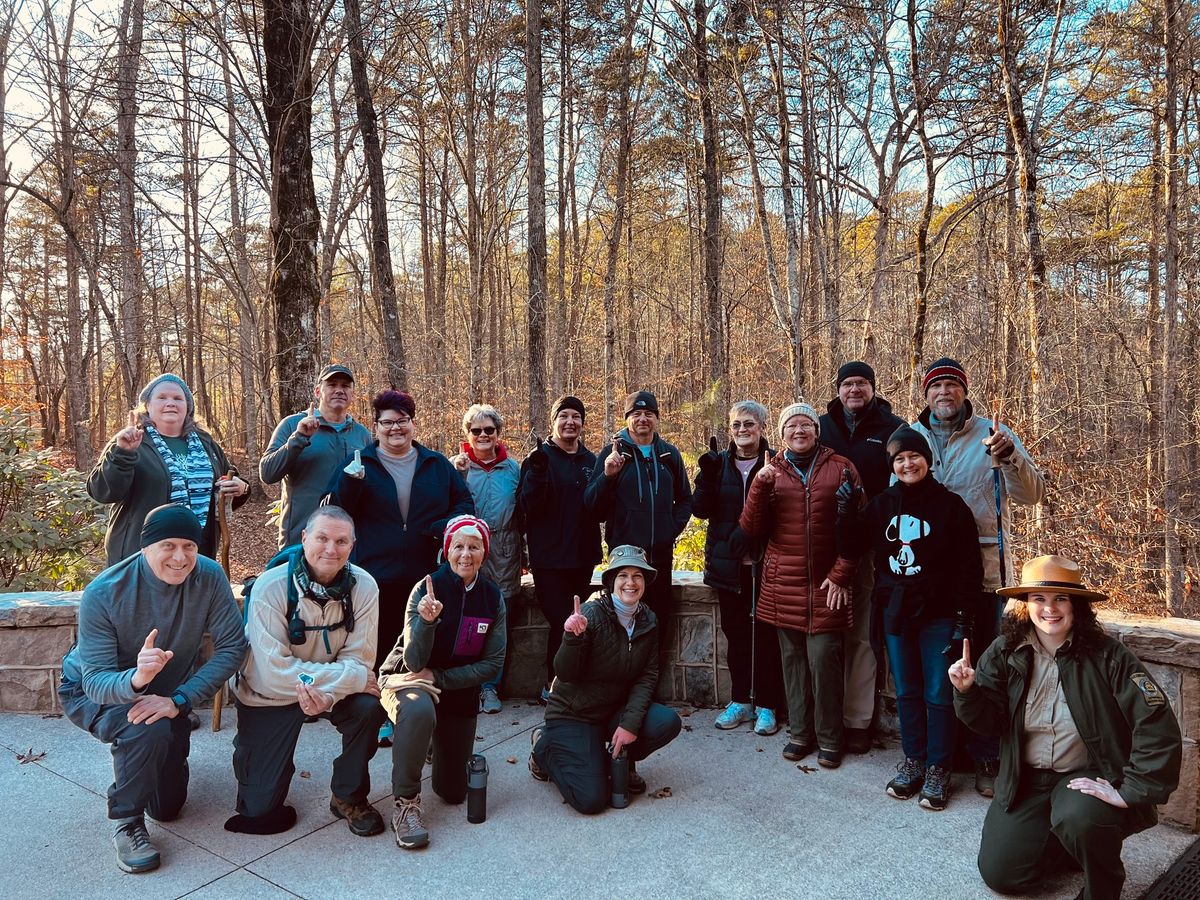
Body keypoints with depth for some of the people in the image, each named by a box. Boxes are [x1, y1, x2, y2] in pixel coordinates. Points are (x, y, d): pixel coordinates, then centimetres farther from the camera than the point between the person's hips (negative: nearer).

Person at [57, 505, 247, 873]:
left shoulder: (209, 577, -26)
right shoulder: (103, 593, -32)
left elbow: (232, 646, -25)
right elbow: (96, 680, -33)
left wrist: (179, 700, -35)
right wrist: (136, 678, -55)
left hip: (165, 693, 4)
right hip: (93, 691, -3)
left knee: (168, 806, 12)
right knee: (149, 731, -37)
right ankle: (126, 822, -11)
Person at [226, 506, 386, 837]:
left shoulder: (364, 586, -17)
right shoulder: (270, 587, -25)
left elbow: (358, 659, -16)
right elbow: (274, 671, -29)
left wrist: (328, 694, -37)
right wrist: (353, 677, -31)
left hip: (333, 690, 2)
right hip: (267, 695, -2)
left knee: (369, 707, -29)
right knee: (260, 809, -3)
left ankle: (349, 797, -3)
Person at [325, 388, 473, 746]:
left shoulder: (438, 465, 10)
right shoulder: (360, 464, 5)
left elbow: (464, 503, 11)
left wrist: (445, 526, -9)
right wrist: (350, 482, -20)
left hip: (427, 577, 2)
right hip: (377, 578, -1)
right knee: (378, 649, 5)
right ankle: (379, 718, 19)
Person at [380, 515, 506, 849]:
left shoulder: (493, 597, -8)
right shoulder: (426, 589, -19)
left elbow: (492, 664, -8)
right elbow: (414, 663, -23)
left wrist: (439, 677, -18)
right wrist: (426, 621, -41)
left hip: (460, 689, 4)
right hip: (408, 680, -4)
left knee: (454, 792, 10)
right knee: (419, 712, -41)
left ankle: (434, 741, 40)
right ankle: (406, 802, -23)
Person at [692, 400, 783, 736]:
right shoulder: (719, 463, 6)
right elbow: (701, 510, 0)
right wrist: (707, 477, -15)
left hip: (764, 565, -3)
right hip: (728, 564, 3)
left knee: (765, 634, 3)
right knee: (735, 633, 12)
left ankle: (766, 705, 16)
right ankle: (740, 701, 25)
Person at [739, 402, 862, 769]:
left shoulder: (840, 468, 2)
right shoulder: (771, 472, 7)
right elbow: (751, 529, 0)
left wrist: (840, 576, -6)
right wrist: (760, 485, -13)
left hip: (826, 583, -2)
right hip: (783, 584, 2)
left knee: (823, 658, -5)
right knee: (792, 659, 8)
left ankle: (829, 739, 11)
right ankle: (799, 732, 22)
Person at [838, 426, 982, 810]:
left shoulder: (951, 505, -6)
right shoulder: (882, 504, 5)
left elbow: (969, 568, -7)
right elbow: (851, 548, 7)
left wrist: (963, 619, -12)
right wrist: (846, 511, -8)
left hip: (938, 615, -4)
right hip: (896, 613, 4)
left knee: (938, 695, 4)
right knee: (906, 692, 14)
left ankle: (938, 770, 17)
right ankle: (912, 762, 27)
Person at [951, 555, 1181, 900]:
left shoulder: (1107, 656, -16)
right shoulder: (1005, 652, -7)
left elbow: (1157, 728, -21)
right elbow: (991, 719, -2)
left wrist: (1131, 791, -23)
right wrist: (967, 690, -23)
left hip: (1087, 778, -3)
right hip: (1025, 779, 4)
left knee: (1079, 818, -36)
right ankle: (1065, 843, 30)